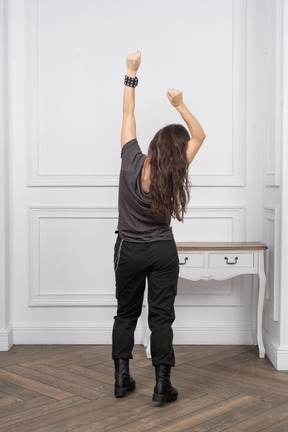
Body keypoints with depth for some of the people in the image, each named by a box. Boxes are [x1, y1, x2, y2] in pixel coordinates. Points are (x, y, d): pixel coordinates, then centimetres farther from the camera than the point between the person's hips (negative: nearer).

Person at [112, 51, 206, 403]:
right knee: (161, 316, 4)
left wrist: (131, 74, 0)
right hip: (163, 253, -1)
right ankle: (162, 384, 5)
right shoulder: (173, 176, -17)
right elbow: (199, 136, -4)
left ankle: (121, 379, 16)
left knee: (126, 314, 13)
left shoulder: (131, 162, -16)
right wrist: (180, 105, -13)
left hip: (129, 251, 2)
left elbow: (128, 115, -6)